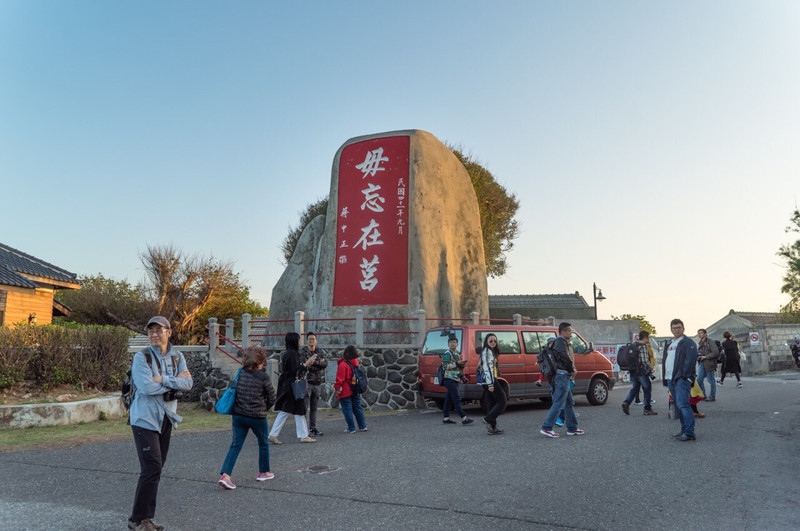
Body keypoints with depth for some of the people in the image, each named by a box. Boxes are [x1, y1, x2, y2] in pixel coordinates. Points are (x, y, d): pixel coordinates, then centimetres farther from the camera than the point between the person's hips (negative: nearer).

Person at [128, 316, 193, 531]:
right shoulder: (142, 357, -9)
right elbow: (146, 386, -22)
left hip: (166, 419, 6)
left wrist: (163, 380, -19)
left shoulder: (177, 357, 6)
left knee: (156, 469, 12)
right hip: (145, 419, -6)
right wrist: (175, 380, -13)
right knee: (152, 469, -10)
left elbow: (188, 384, -7)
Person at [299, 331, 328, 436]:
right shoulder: (302, 352, -4)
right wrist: (319, 363, -12)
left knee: (314, 407, 12)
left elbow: (325, 364, -4)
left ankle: (313, 428, 19)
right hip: (307, 382, -5)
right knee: (305, 407, -9)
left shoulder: (320, 352, 11)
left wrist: (313, 362, -16)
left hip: (318, 383, 5)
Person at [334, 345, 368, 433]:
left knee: (347, 409, 2)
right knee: (357, 407, 16)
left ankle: (351, 428, 4)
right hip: (355, 390, 7)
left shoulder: (343, 364, -17)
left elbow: (340, 379, -16)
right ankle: (363, 426, 19)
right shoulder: (356, 363, 6)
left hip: (346, 392, -7)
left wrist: (337, 389, -8)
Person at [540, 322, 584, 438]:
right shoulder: (560, 341, -13)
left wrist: (573, 369, 3)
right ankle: (546, 428, -8)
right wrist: (572, 370, -6)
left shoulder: (563, 342, 21)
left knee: (569, 403, 16)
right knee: (558, 403, -9)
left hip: (564, 377, 11)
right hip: (562, 376, -11)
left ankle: (572, 428, 22)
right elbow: (565, 357, -21)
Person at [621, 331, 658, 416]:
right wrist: (651, 367, -6)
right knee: (647, 389, 6)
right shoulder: (643, 347, -14)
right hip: (642, 372, -8)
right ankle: (647, 409, 10)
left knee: (635, 388, 16)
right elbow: (645, 361, -22)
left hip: (633, 371, 8)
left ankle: (626, 402, -2)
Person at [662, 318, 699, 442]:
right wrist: (665, 377, 15)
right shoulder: (669, 344, 20)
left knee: (683, 405, -14)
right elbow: (665, 361, 23)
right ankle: (684, 430, 22)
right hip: (670, 379, 9)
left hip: (682, 379, -9)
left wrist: (683, 376, -19)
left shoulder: (688, 343, -5)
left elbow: (691, 360, -15)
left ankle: (689, 433, -12)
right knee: (679, 406, 13)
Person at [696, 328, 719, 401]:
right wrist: (698, 356, 6)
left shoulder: (710, 342, -9)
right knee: (699, 379, 3)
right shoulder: (700, 343, 15)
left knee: (711, 380, 2)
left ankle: (712, 396, 13)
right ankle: (703, 395, 14)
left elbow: (716, 352, -16)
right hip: (701, 364, 7)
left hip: (709, 363, -7)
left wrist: (705, 357, -17)